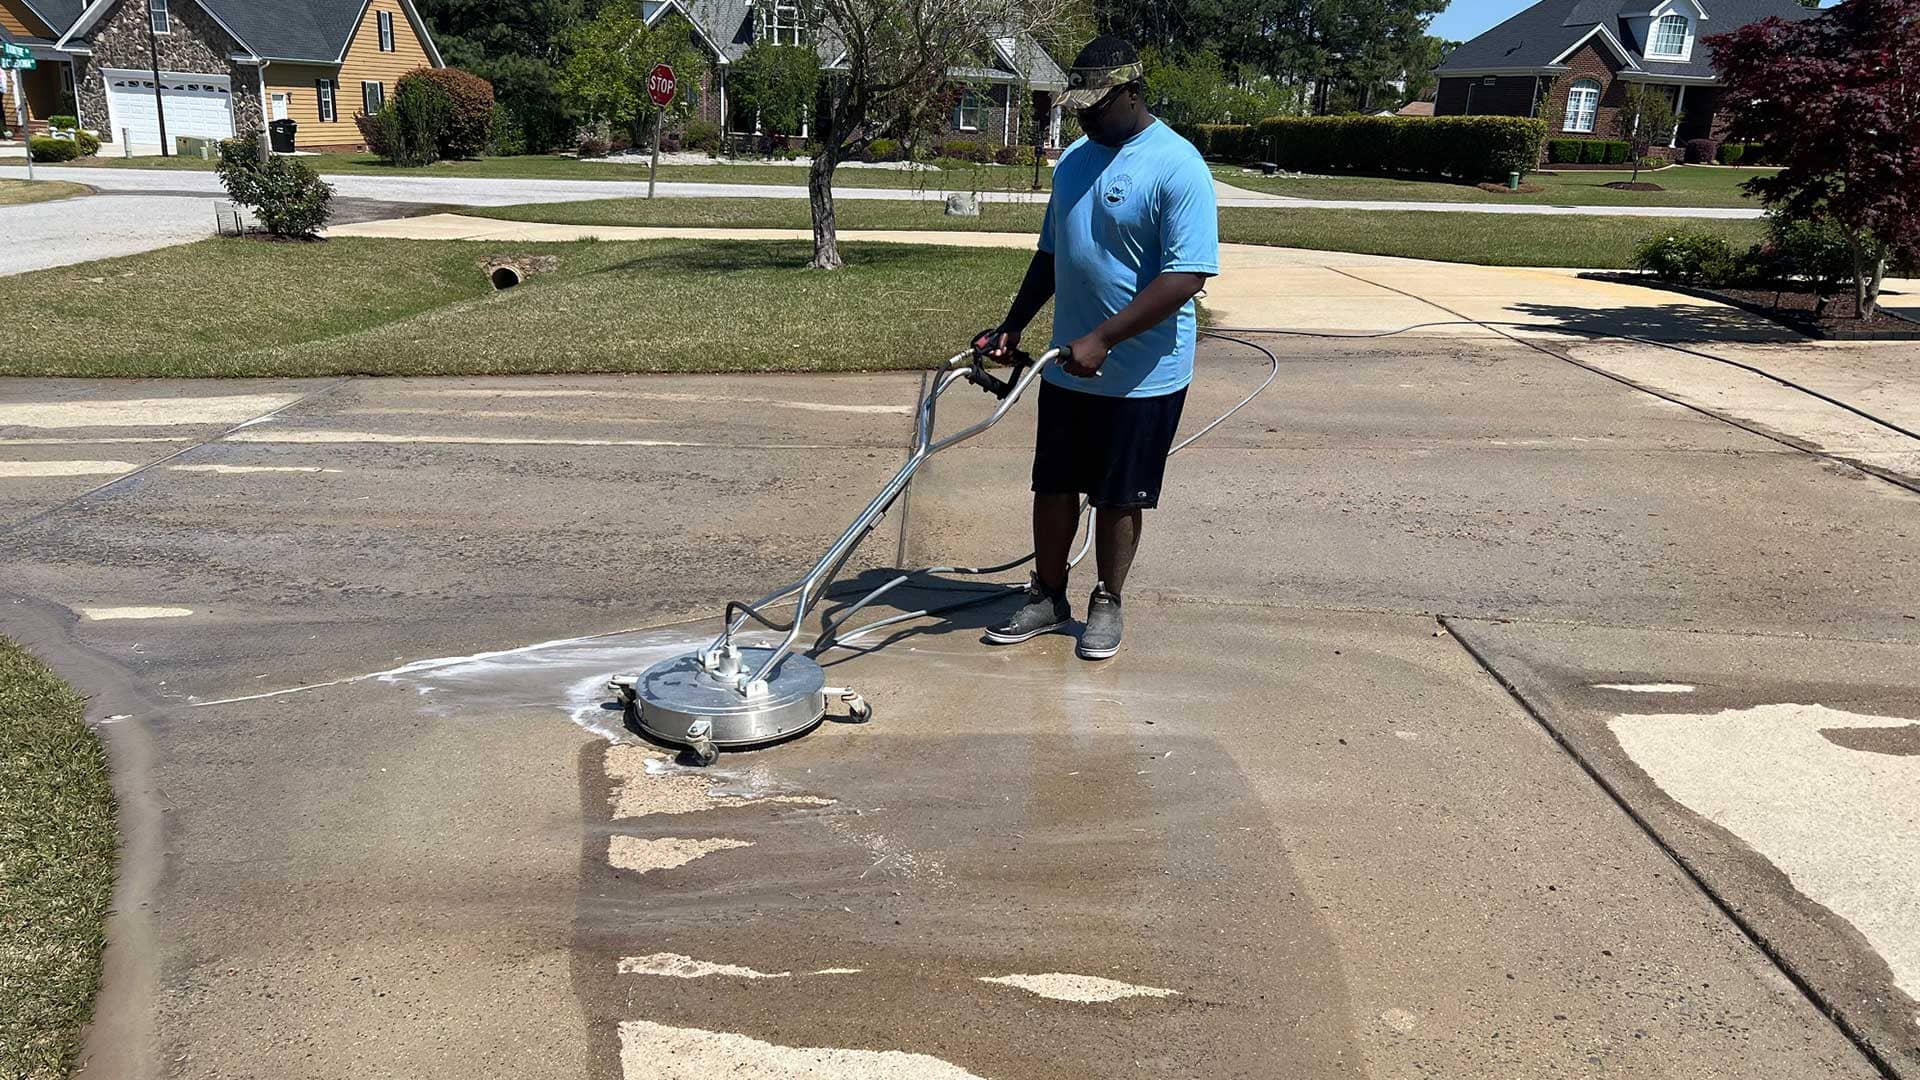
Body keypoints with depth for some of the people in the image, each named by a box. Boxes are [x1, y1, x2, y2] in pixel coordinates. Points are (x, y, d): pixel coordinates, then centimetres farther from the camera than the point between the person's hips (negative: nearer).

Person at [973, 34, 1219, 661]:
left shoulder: (1178, 167, -16)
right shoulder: (1074, 160, 8)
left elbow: (1187, 276, -23)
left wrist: (1102, 339, -27)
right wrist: (1011, 328, 12)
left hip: (1142, 374, -7)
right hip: (1068, 368, 7)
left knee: (1119, 497, 7)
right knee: (1053, 485, 13)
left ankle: (1106, 605, 24)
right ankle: (1048, 598, 27)